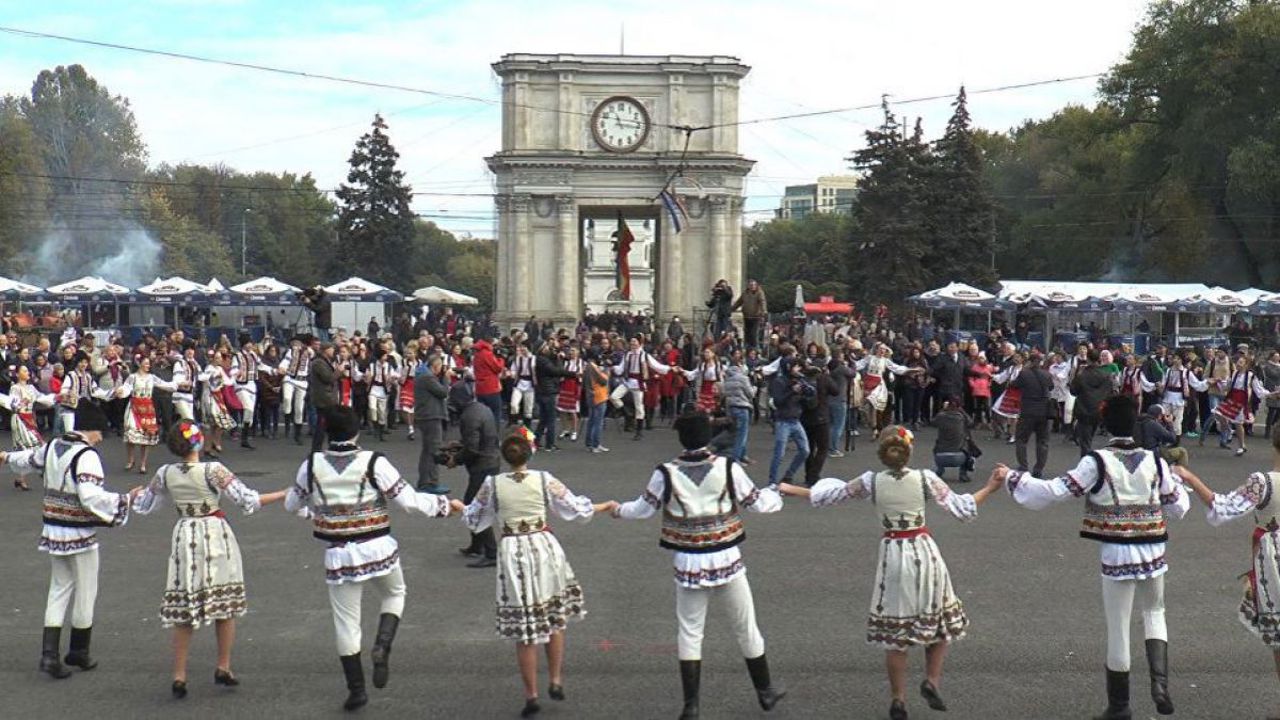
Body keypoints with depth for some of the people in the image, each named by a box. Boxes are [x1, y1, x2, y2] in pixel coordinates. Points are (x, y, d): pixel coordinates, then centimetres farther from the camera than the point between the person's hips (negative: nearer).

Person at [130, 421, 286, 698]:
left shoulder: (165, 474, -2)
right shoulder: (213, 470, -14)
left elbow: (143, 506, 13)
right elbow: (248, 501, -16)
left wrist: (135, 495, 36)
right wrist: (284, 495, -9)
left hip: (184, 540, 3)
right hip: (217, 538, -3)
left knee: (183, 611, 9)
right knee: (226, 606, 12)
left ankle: (179, 676, 9)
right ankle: (223, 668, 16)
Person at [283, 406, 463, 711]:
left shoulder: (311, 466, -5)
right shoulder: (374, 463, -14)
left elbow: (292, 505, 10)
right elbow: (409, 500, -11)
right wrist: (445, 505, 4)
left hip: (338, 554, 1)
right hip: (378, 549, -1)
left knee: (346, 622, 12)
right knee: (395, 594, 26)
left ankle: (356, 689, 17)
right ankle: (382, 646, 3)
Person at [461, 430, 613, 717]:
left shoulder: (492, 484, -4)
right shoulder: (545, 480, -4)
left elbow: (474, 521, 8)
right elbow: (576, 509, 4)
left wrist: (462, 508, 29)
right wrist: (605, 507, 20)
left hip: (512, 554, 0)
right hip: (545, 548, 1)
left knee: (524, 628, 7)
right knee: (555, 619, 20)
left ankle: (531, 694, 11)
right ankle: (556, 681, 20)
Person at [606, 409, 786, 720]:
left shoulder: (666, 474, -8)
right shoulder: (728, 468, -10)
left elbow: (644, 509, 4)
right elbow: (756, 502, 2)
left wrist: (619, 510, 25)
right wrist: (776, 494, 24)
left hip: (688, 563, 0)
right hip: (727, 560, 0)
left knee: (690, 631, 10)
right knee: (746, 627, 15)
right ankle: (765, 691, 30)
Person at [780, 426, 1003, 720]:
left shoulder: (871, 481, -7)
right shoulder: (925, 478, -10)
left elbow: (828, 495, 3)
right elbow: (962, 510, -7)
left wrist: (790, 489, 16)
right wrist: (989, 488, 4)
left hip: (892, 556, 1)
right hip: (924, 553, -1)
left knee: (895, 631, 10)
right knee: (940, 620, 19)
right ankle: (931, 680, 8)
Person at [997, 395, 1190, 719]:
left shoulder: (1097, 463, -10)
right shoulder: (1155, 462, -1)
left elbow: (1054, 491, -12)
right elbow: (1178, 507, 9)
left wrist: (1011, 477, -2)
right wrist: (1174, 477, 28)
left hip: (1117, 555, -3)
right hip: (1154, 554, 3)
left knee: (1118, 629, 8)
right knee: (1154, 612, 25)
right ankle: (1160, 681, 5)